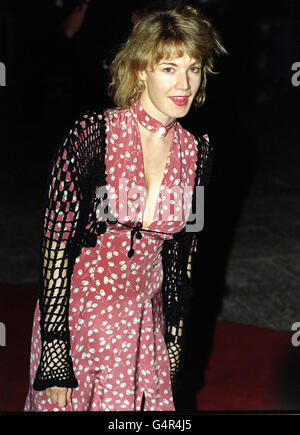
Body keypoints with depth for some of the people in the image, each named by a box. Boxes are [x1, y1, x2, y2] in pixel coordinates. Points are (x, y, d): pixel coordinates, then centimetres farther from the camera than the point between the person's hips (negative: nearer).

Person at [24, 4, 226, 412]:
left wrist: (174, 348, 10)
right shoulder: (92, 133, -14)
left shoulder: (196, 152, -1)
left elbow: (181, 258, 8)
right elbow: (56, 244, -14)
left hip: (146, 323, 4)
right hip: (78, 312, -3)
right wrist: (55, 356, -16)